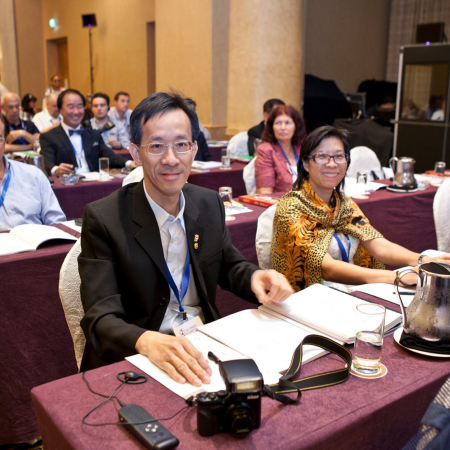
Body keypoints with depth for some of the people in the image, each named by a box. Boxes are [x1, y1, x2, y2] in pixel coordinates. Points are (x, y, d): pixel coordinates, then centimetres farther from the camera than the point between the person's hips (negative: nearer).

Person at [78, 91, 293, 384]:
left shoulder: (210, 204, 4)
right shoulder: (103, 219, -12)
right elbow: (101, 318, -16)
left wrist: (256, 278, -7)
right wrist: (147, 341, -38)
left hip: (205, 348, 5)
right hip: (136, 359, -5)